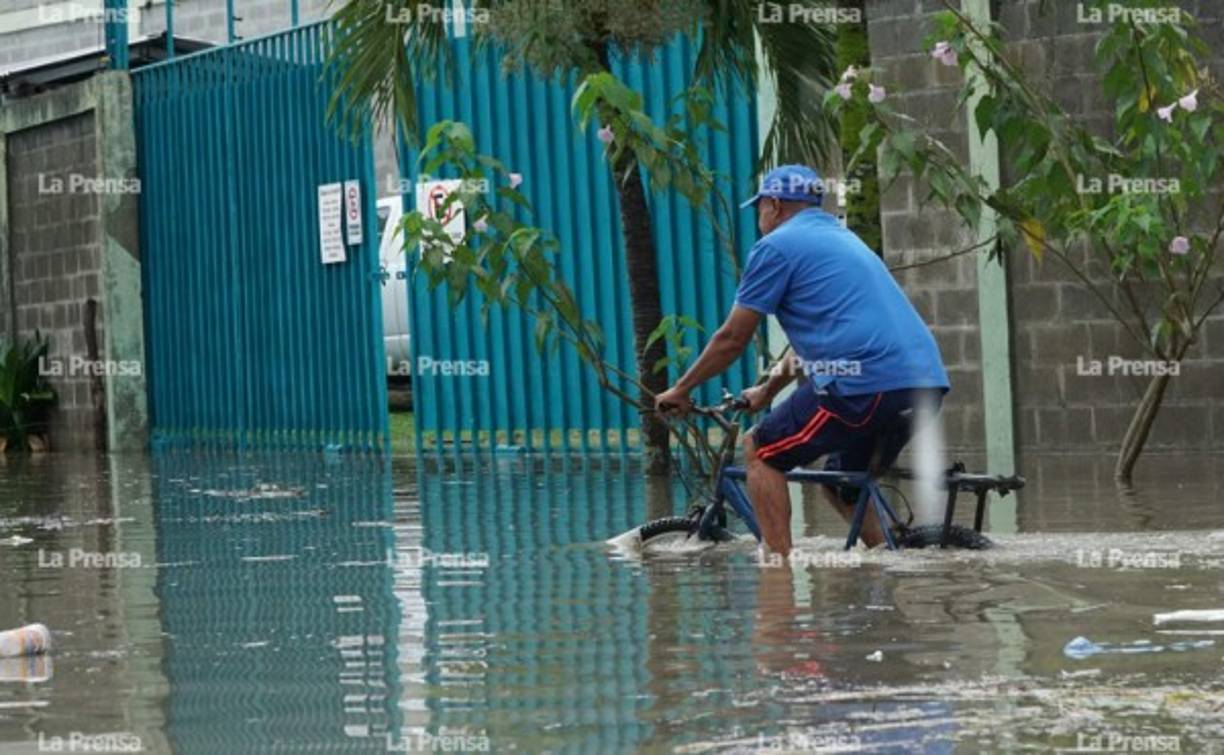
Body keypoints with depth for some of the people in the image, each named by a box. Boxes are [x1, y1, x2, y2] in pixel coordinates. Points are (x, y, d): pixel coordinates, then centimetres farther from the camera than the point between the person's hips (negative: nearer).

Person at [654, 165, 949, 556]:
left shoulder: (777, 246, 3)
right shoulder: (843, 238, 30)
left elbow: (733, 338, 5)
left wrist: (681, 390, 18)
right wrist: (768, 390, 47)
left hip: (866, 384, -8)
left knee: (760, 450, 6)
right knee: (843, 486, 26)